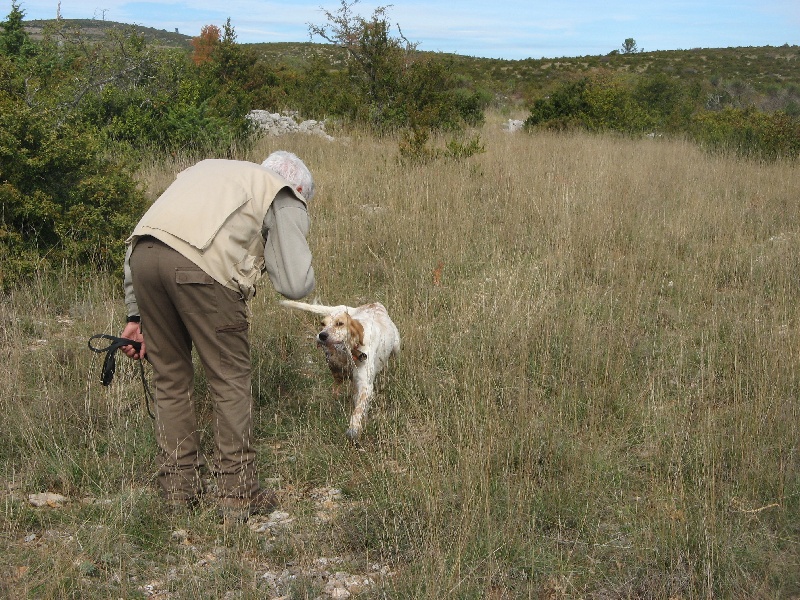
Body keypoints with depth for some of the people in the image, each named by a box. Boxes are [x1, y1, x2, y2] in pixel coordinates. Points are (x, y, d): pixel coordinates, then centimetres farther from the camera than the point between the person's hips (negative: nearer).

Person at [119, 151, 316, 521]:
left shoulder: (209, 170, 38)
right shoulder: (286, 201, 20)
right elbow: (296, 285, 6)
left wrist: (136, 317, 31)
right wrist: (271, 254, 28)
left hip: (142, 253, 6)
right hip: (202, 266, -6)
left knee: (170, 376, 18)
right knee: (230, 381, 9)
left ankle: (178, 489, 27)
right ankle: (238, 495, 16)